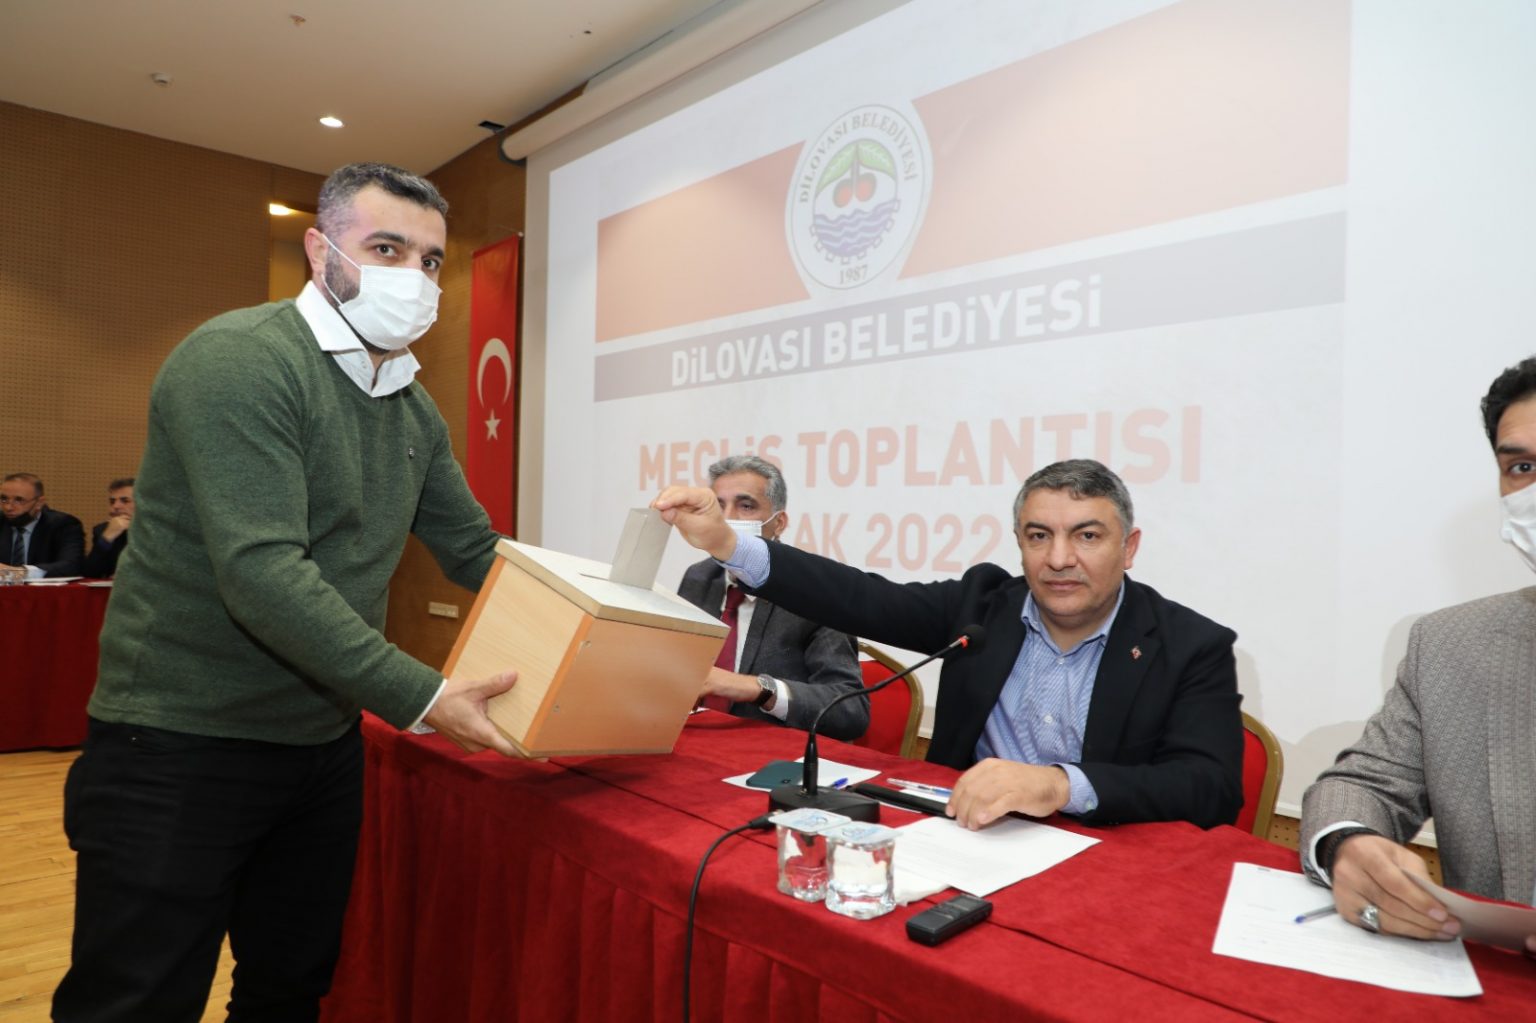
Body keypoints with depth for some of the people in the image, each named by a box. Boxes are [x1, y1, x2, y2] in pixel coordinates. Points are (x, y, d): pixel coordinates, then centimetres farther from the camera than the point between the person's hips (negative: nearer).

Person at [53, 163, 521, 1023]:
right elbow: (261, 572, -28)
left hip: (325, 745, 7)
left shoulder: (414, 407, 7)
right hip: (184, 747, -7)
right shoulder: (238, 361, -18)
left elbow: (478, 554, 7)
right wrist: (419, 696, -30)